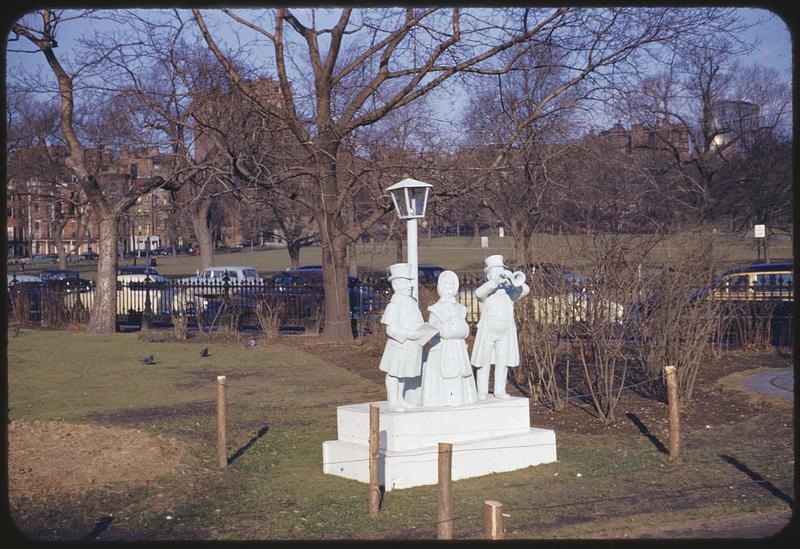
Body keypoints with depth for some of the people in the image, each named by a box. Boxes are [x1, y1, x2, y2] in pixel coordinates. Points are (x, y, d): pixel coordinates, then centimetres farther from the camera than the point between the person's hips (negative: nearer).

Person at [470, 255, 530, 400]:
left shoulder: (510, 291, 7)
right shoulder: (486, 290, -2)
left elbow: (525, 290, -10)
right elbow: (479, 293, -26)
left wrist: (515, 281, -29)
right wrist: (495, 281, -38)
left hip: (506, 332, 3)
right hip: (488, 330, -3)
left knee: (502, 362, 6)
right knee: (484, 362, -1)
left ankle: (500, 391, 12)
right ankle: (482, 392, 2)